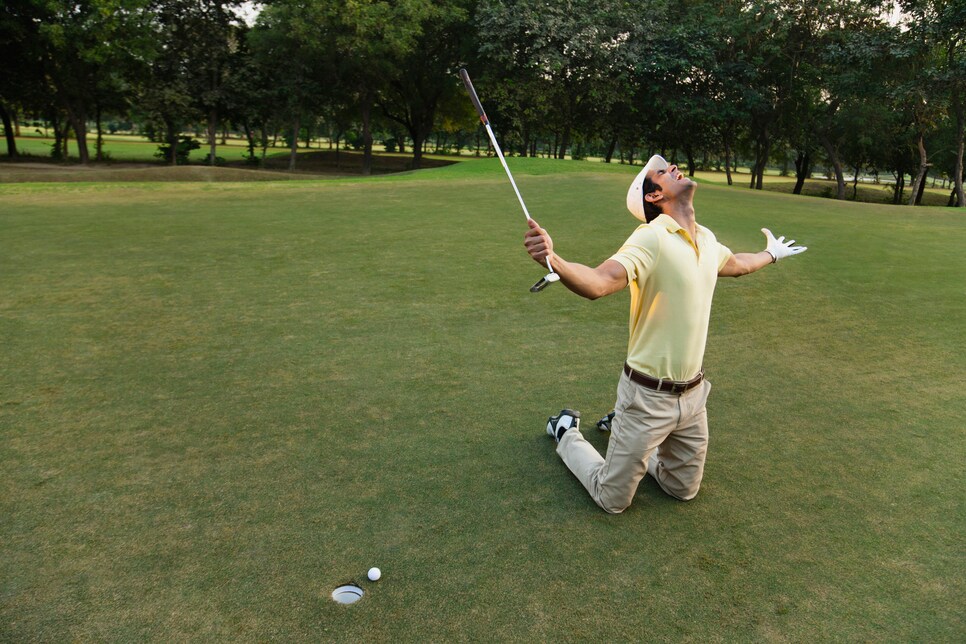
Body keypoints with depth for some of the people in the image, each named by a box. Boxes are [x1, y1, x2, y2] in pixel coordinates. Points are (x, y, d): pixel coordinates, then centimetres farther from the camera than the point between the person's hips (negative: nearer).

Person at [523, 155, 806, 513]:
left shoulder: (707, 239, 4)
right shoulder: (651, 238, -20)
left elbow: (736, 264, 28)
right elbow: (598, 282, -37)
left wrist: (772, 254, 45)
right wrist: (553, 260, -56)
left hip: (693, 394, 7)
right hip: (649, 397, -7)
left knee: (683, 491, 21)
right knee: (613, 500, 8)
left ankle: (624, 431, 40)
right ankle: (567, 432, 31)